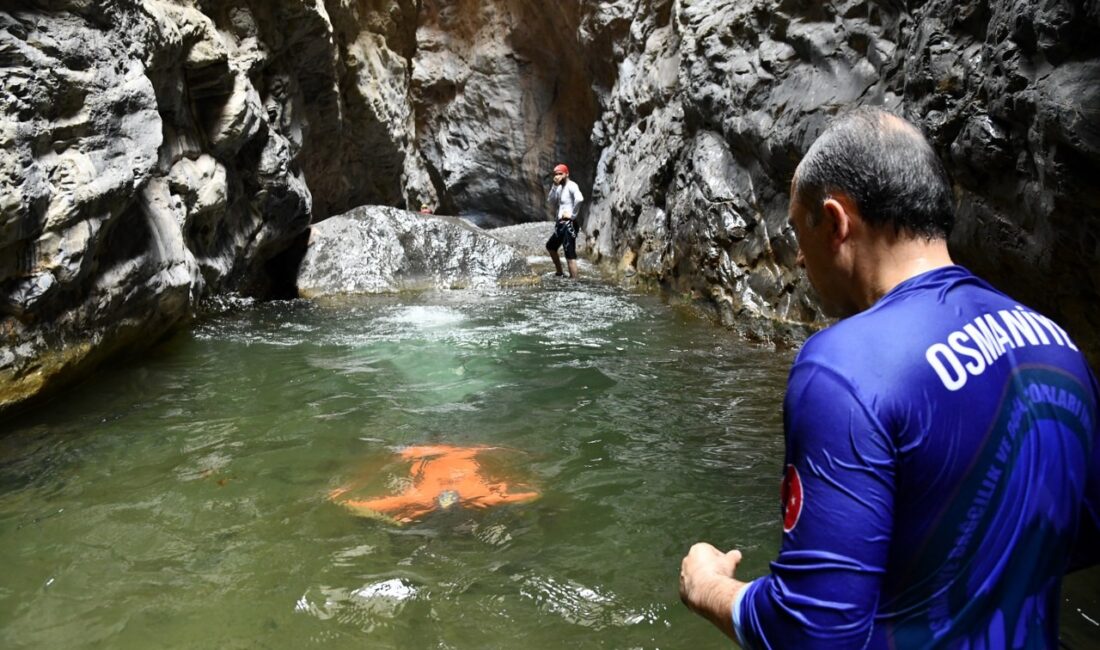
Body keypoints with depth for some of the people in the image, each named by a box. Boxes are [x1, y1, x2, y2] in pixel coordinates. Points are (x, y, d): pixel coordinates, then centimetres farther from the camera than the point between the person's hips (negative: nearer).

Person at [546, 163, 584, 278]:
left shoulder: (571, 185, -12)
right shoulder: (560, 187, 15)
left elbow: (579, 199, -30)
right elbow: (550, 201, 10)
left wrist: (573, 214, -20)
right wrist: (554, 186, 1)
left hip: (568, 224, -10)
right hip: (561, 224, 10)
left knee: (570, 255, -12)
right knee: (550, 246, 26)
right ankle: (559, 273, 37)